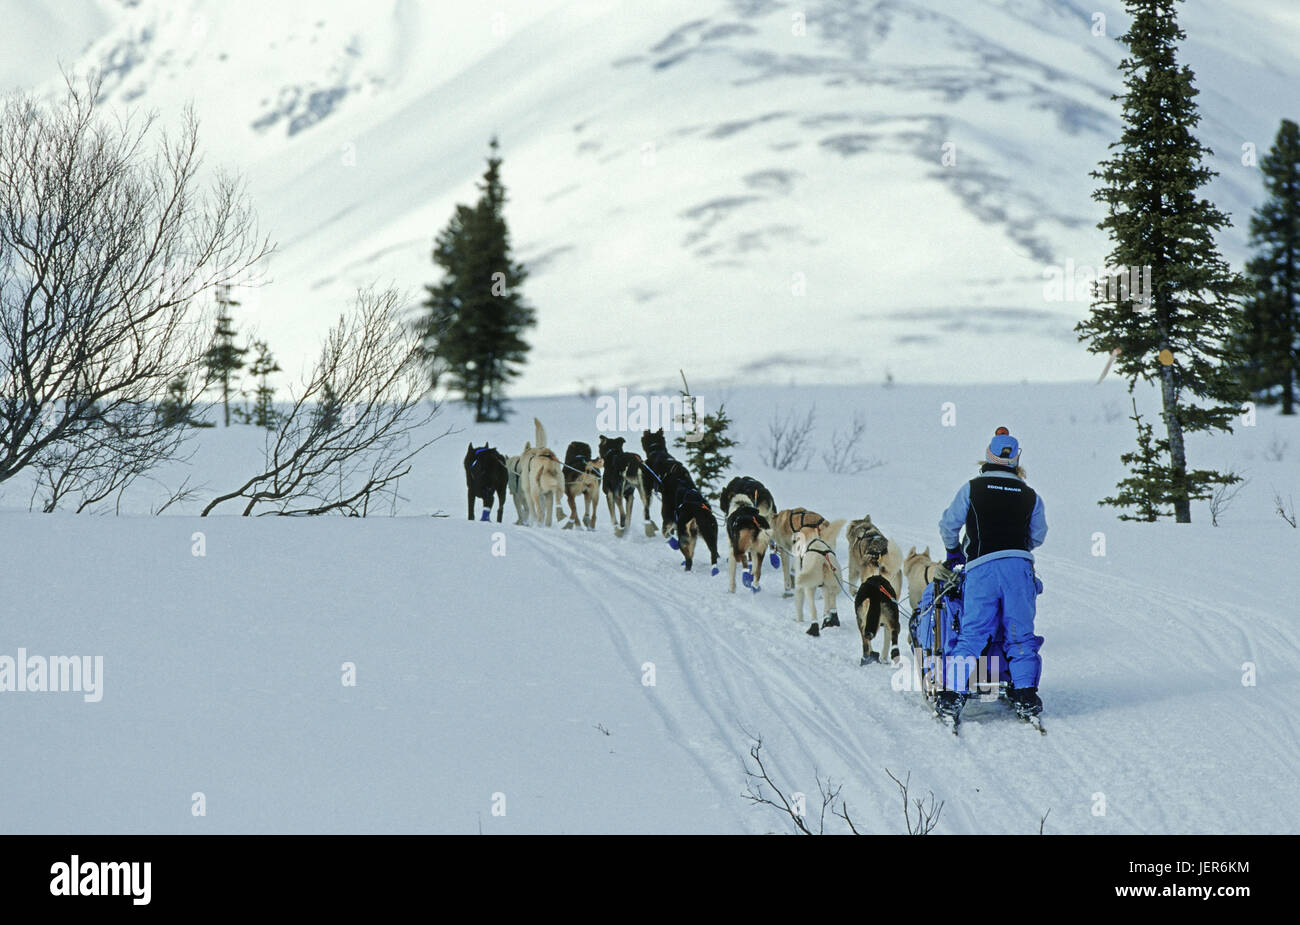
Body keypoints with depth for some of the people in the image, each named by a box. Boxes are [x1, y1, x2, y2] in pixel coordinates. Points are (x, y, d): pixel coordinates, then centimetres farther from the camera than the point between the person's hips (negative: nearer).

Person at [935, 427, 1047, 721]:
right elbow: (1038, 536, 20)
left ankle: (953, 695, -5)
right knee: (1021, 635, 6)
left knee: (972, 634, -1)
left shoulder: (972, 489, 5)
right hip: (1020, 565, 1)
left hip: (981, 567, -1)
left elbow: (948, 525, 12)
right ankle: (1025, 695, 2)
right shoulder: (1030, 496, 10)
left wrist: (954, 552, 30)